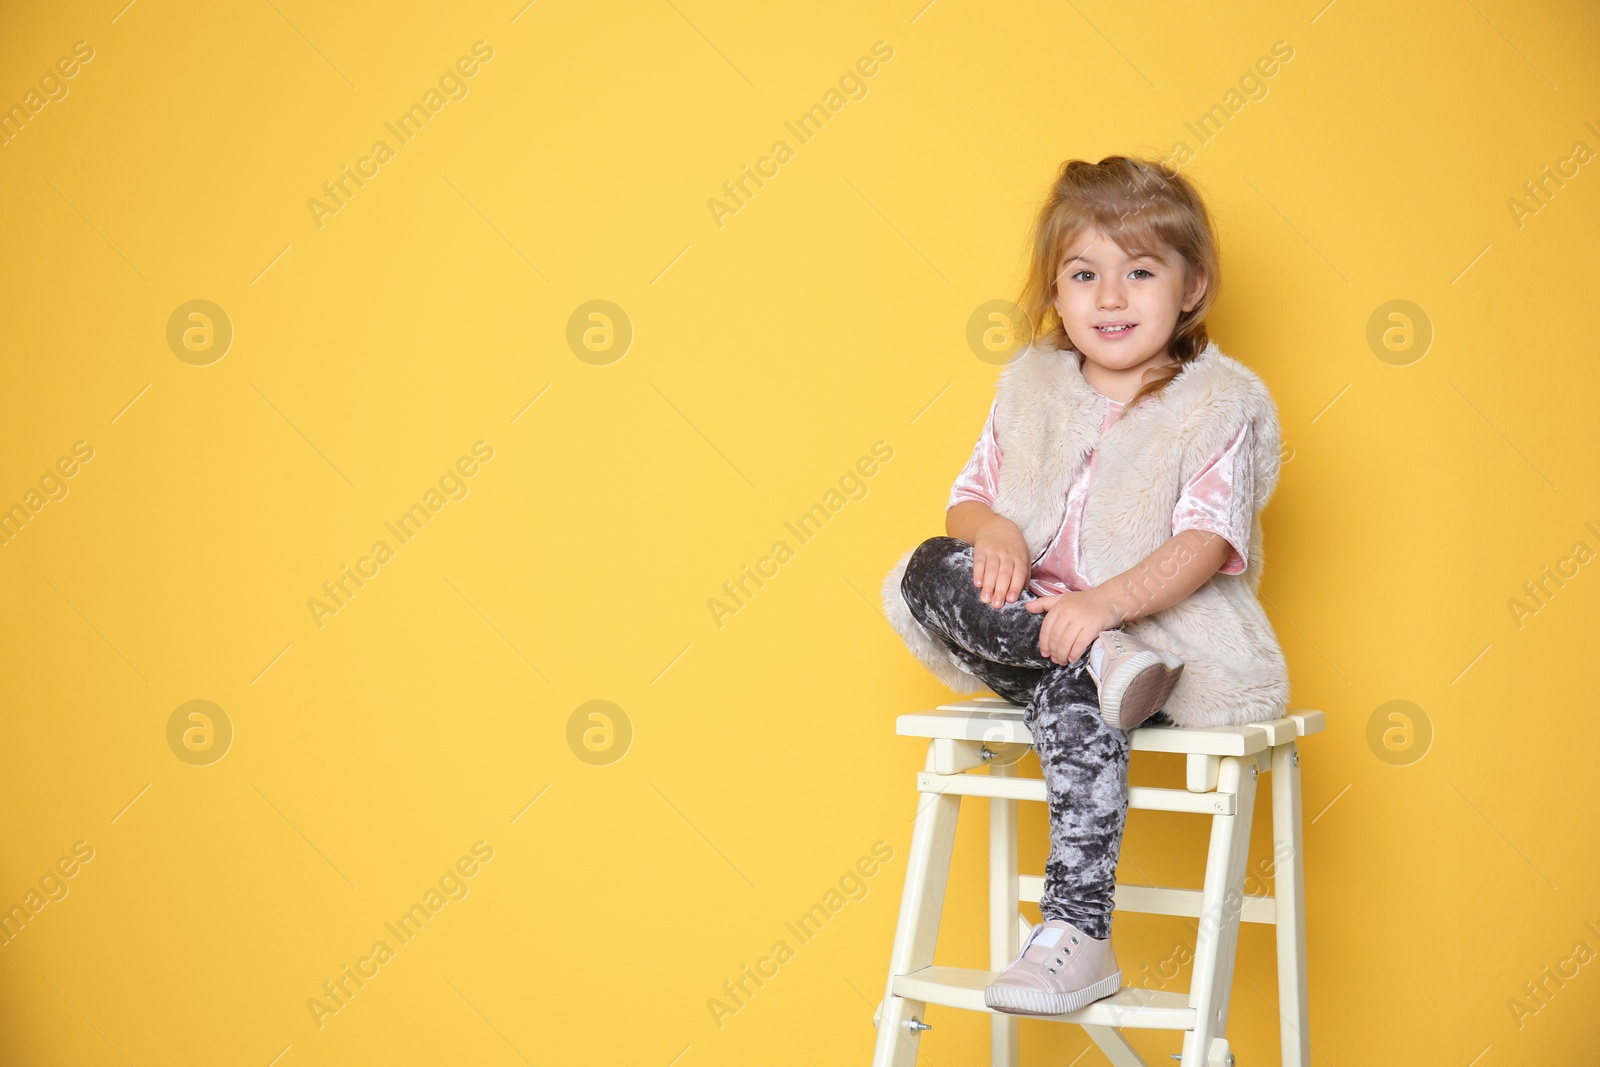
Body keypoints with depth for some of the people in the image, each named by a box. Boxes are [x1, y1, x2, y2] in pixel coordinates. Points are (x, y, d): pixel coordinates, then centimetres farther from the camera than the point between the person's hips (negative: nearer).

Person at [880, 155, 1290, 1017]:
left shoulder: (1220, 402, -3)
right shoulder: (1030, 386, 13)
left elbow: (1205, 542, -14)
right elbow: (971, 493, 14)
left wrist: (1104, 602, -29)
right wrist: (993, 531, -12)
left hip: (1167, 626, -5)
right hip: (1036, 618, 5)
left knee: (1077, 709, -35)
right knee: (929, 572, -21)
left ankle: (1075, 936, -29)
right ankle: (1104, 665, -33)